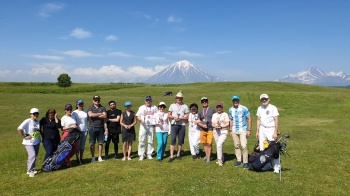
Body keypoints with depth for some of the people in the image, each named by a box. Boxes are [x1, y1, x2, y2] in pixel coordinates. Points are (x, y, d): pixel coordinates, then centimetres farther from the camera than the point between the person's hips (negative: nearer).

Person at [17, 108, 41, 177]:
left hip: (37, 142, 7)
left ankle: (31, 168, 31)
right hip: (29, 142, -7)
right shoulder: (27, 121, -15)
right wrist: (25, 137, -19)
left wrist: (39, 135, 2)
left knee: (35, 156, 14)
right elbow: (19, 129, -23)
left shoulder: (38, 122, 8)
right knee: (32, 155, -15)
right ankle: (30, 170, -1)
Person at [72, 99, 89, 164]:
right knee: (78, 145, 1)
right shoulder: (74, 112, -1)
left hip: (85, 130, 3)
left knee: (83, 145, 9)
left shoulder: (86, 112, 10)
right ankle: (77, 159, 12)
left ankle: (81, 158, 19)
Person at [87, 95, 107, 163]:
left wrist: (95, 115, -8)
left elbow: (105, 116, -6)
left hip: (101, 127, 1)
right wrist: (100, 114, -8)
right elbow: (90, 115, -15)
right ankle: (93, 157, 12)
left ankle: (100, 157, 13)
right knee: (92, 143, 2)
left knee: (101, 143, 4)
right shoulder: (90, 108, 6)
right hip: (93, 127, -1)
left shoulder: (102, 108, 9)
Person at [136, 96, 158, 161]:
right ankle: (141, 155, 2)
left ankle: (149, 154, 15)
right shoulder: (141, 107, 6)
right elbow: (137, 116, 3)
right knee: (142, 141, -4)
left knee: (150, 141, 5)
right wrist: (141, 120, -16)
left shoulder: (154, 107, 10)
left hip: (151, 126, 2)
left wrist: (156, 122, -4)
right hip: (143, 126, -1)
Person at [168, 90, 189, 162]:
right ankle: (171, 156, -7)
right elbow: (169, 115, 7)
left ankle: (178, 154, 18)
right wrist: (174, 117, -12)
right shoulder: (172, 105, 9)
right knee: (173, 140, -8)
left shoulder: (185, 106, 7)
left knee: (181, 140, 5)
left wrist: (180, 118, -15)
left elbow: (187, 117, 2)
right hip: (174, 125, -1)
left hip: (182, 125, 1)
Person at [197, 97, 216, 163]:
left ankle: (208, 158, 0)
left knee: (209, 144, -7)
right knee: (204, 144, 10)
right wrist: (202, 125, -8)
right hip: (202, 130, 3)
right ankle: (206, 155, 26)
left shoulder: (212, 110, 5)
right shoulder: (200, 112, 13)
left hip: (210, 129, -3)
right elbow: (198, 121, 11)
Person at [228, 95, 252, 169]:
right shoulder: (230, 110, 6)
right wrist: (230, 130, 11)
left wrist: (249, 130, -9)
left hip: (243, 130, -4)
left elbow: (249, 119, -4)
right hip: (234, 131, 4)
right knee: (236, 146, 8)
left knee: (244, 146, -11)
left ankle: (245, 162, -2)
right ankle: (239, 160, 19)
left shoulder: (244, 109, -7)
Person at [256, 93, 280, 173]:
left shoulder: (273, 108, -6)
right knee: (262, 148, 6)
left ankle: (276, 167, 1)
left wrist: (275, 132, -15)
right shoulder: (259, 108, 10)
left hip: (271, 129, -5)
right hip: (262, 129, 5)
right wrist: (257, 131, 10)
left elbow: (276, 120, -9)